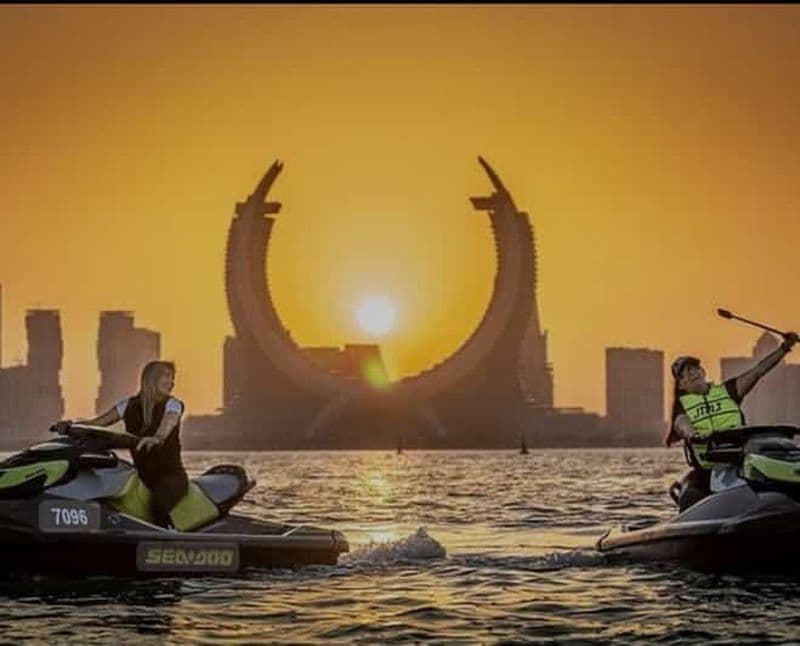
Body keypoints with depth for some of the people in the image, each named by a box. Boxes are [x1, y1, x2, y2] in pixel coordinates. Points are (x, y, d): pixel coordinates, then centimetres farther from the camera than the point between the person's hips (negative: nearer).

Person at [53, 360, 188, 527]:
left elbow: (168, 424, -27)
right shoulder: (129, 405, 8)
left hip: (171, 474, -4)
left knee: (158, 503, -36)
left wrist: (157, 438, -50)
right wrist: (72, 425, -19)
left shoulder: (172, 404, -3)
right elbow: (99, 422, 0)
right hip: (141, 474, 4)